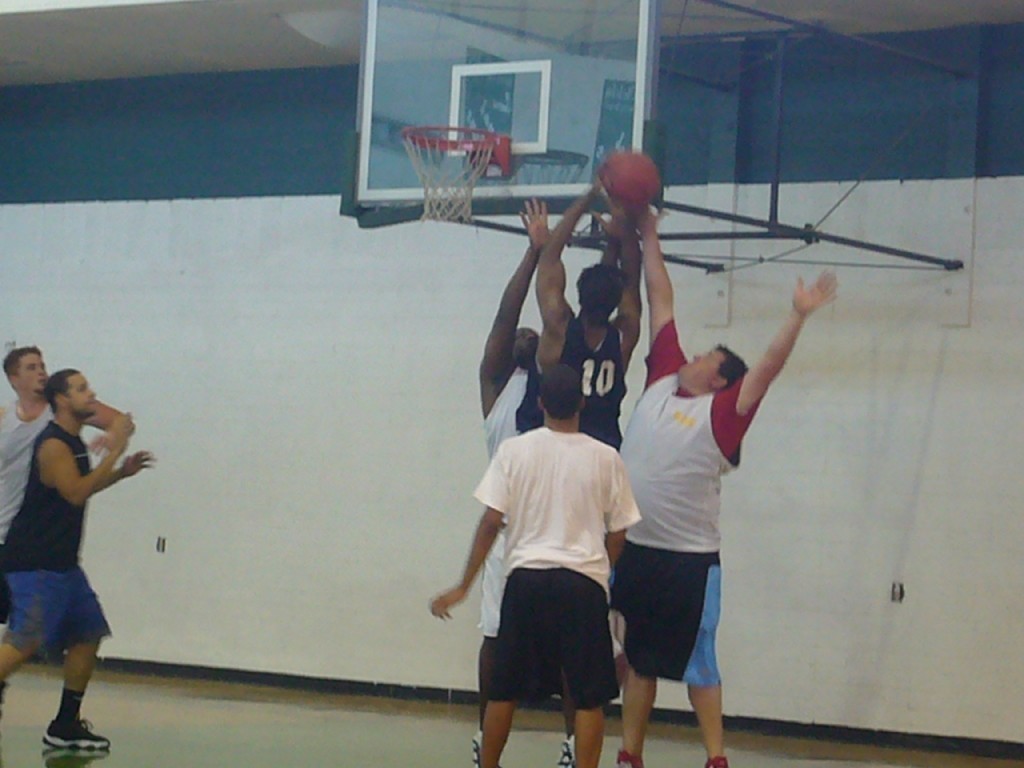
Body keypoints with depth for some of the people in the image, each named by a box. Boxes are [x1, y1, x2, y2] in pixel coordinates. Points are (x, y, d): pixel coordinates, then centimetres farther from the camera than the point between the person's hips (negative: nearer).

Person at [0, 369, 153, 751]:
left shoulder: (73, 442, 15)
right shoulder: (53, 444, -15)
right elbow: (76, 493, -24)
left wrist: (120, 472, 16)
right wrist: (114, 450, -21)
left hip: (61, 563, 10)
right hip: (34, 565, -10)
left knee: (88, 635, 11)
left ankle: (65, 726, 16)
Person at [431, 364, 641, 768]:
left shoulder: (514, 450, -1)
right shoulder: (605, 458, 1)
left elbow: (491, 522, -3)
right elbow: (617, 534, 6)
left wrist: (463, 587, 2)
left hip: (526, 578, 1)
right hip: (583, 583, -1)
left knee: (505, 688, 14)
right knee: (589, 696, 4)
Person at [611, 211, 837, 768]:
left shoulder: (722, 414, -6)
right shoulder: (662, 382, 7)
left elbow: (768, 368, -19)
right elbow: (661, 302, 11)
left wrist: (798, 318, -31)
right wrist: (647, 236, 15)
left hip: (689, 560, -5)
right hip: (634, 549, 5)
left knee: (697, 664, 1)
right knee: (638, 659, 12)